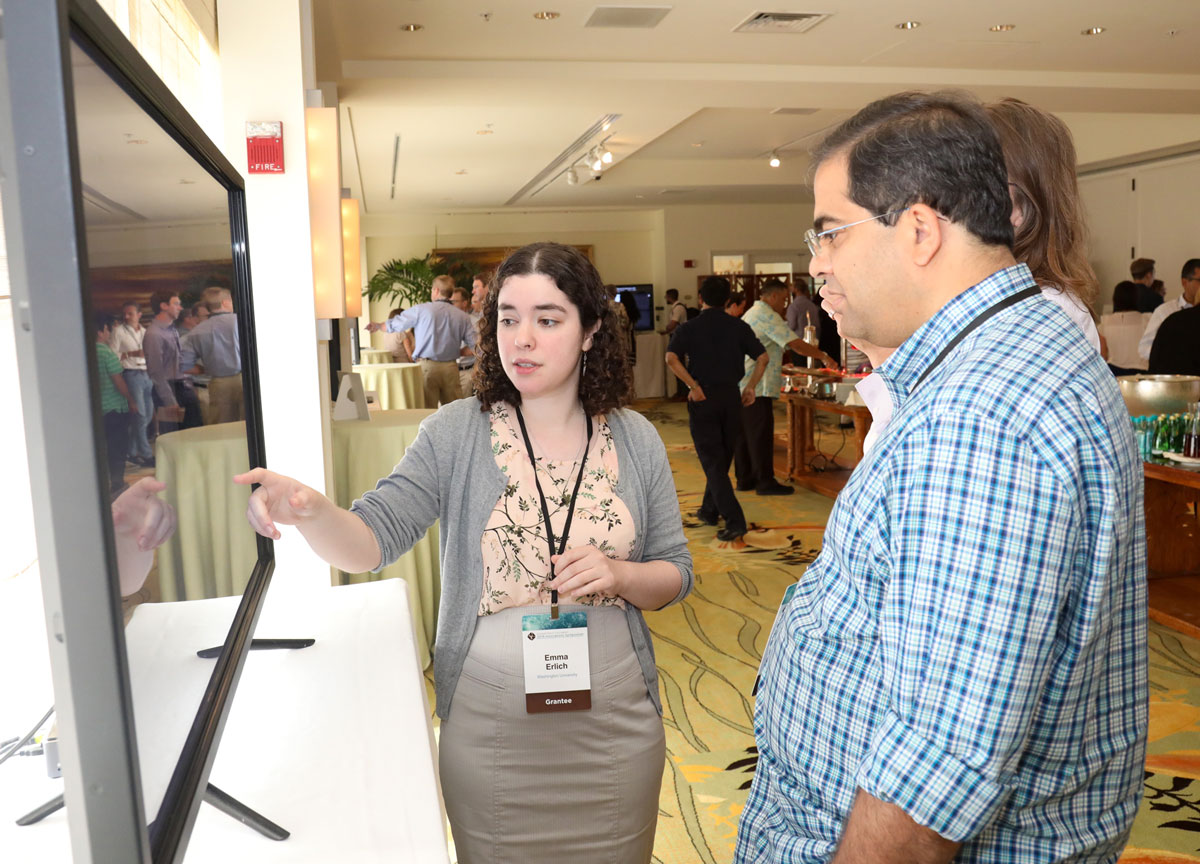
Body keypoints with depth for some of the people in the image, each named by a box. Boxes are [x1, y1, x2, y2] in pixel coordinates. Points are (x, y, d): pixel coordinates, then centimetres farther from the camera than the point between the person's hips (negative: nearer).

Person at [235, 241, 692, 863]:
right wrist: (309, 511, -36)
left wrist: (618, 575, -18)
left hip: (613, 721, 2)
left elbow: (675, 576, 2)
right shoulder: (456, 433, -8)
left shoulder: (635, 440, -3)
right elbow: (372, 539, -16)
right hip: (489, 724, -1)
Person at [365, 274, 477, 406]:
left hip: (427, 366, -2)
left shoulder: (422, 310, -2)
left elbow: (394, 324, 8)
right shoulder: (463, 316, 4)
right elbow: (473, 345, 2)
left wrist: (378, 326, 28)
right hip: (450, 368, 2)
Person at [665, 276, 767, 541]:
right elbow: (762, 357, -3)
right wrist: (750, 387, 4)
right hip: (731, 397, 3)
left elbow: (671, 358, -18)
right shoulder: (739, 327, 4)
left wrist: (693, 386, -15)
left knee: (713, 462, -1)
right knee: (722, 457, 18)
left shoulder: (690, 328, -2)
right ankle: (709, 510, 32)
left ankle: (734, 521, -9)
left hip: (703, 398, -3)